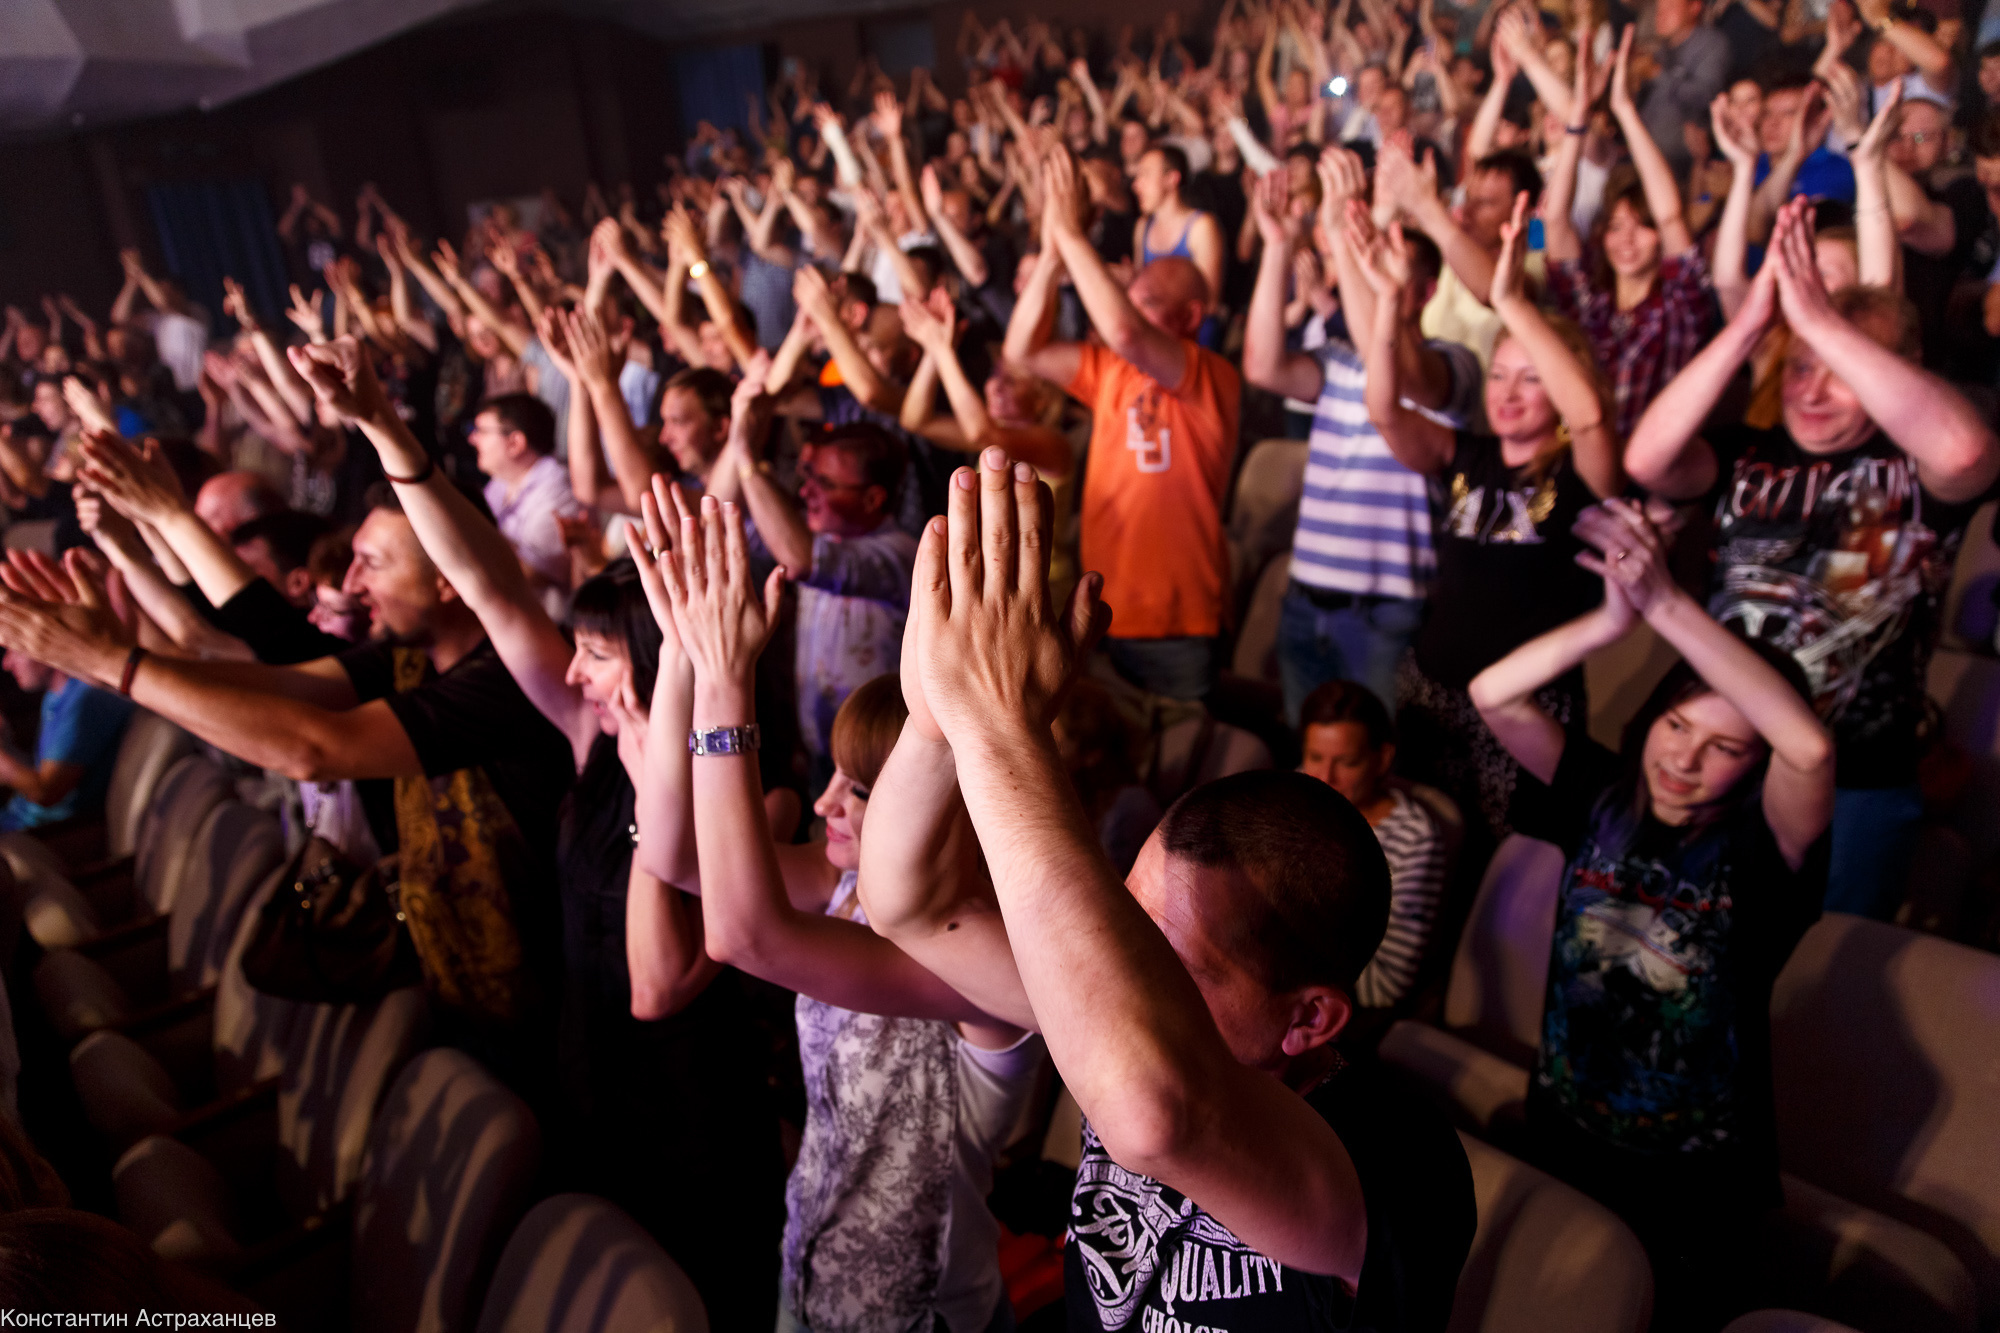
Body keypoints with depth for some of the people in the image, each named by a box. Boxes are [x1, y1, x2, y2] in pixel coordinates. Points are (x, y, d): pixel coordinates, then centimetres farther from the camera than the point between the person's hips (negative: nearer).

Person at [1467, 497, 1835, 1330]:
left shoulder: (1761, 851, -18)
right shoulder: (1602, 800, -9)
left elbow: (1810, 748, -40)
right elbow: (1492, 695, -20)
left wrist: (1667, 605, -43)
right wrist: (1615, 619, -35)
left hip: (1696, 1181, -3)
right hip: (1561, 1141, 3)